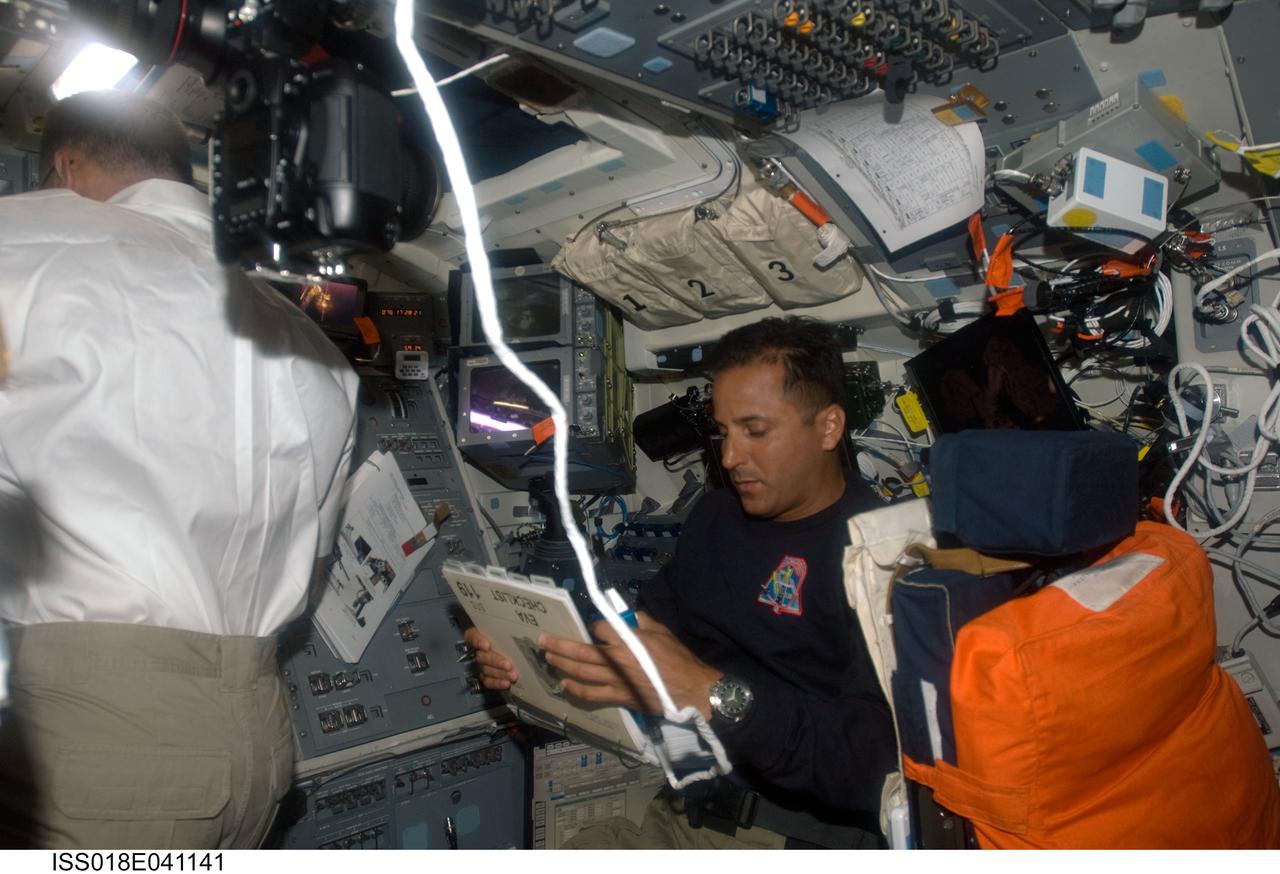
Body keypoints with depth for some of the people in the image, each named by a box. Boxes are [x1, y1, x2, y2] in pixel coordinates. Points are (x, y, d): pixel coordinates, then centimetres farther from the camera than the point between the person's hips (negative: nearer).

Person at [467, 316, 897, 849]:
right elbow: (645, 638, 17)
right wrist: (524, 659, 0)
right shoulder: (715, 519, 11)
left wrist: (712, 696, -29)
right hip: (680, 818, 6)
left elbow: (875, 757, -20)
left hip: (805, 837, -6)